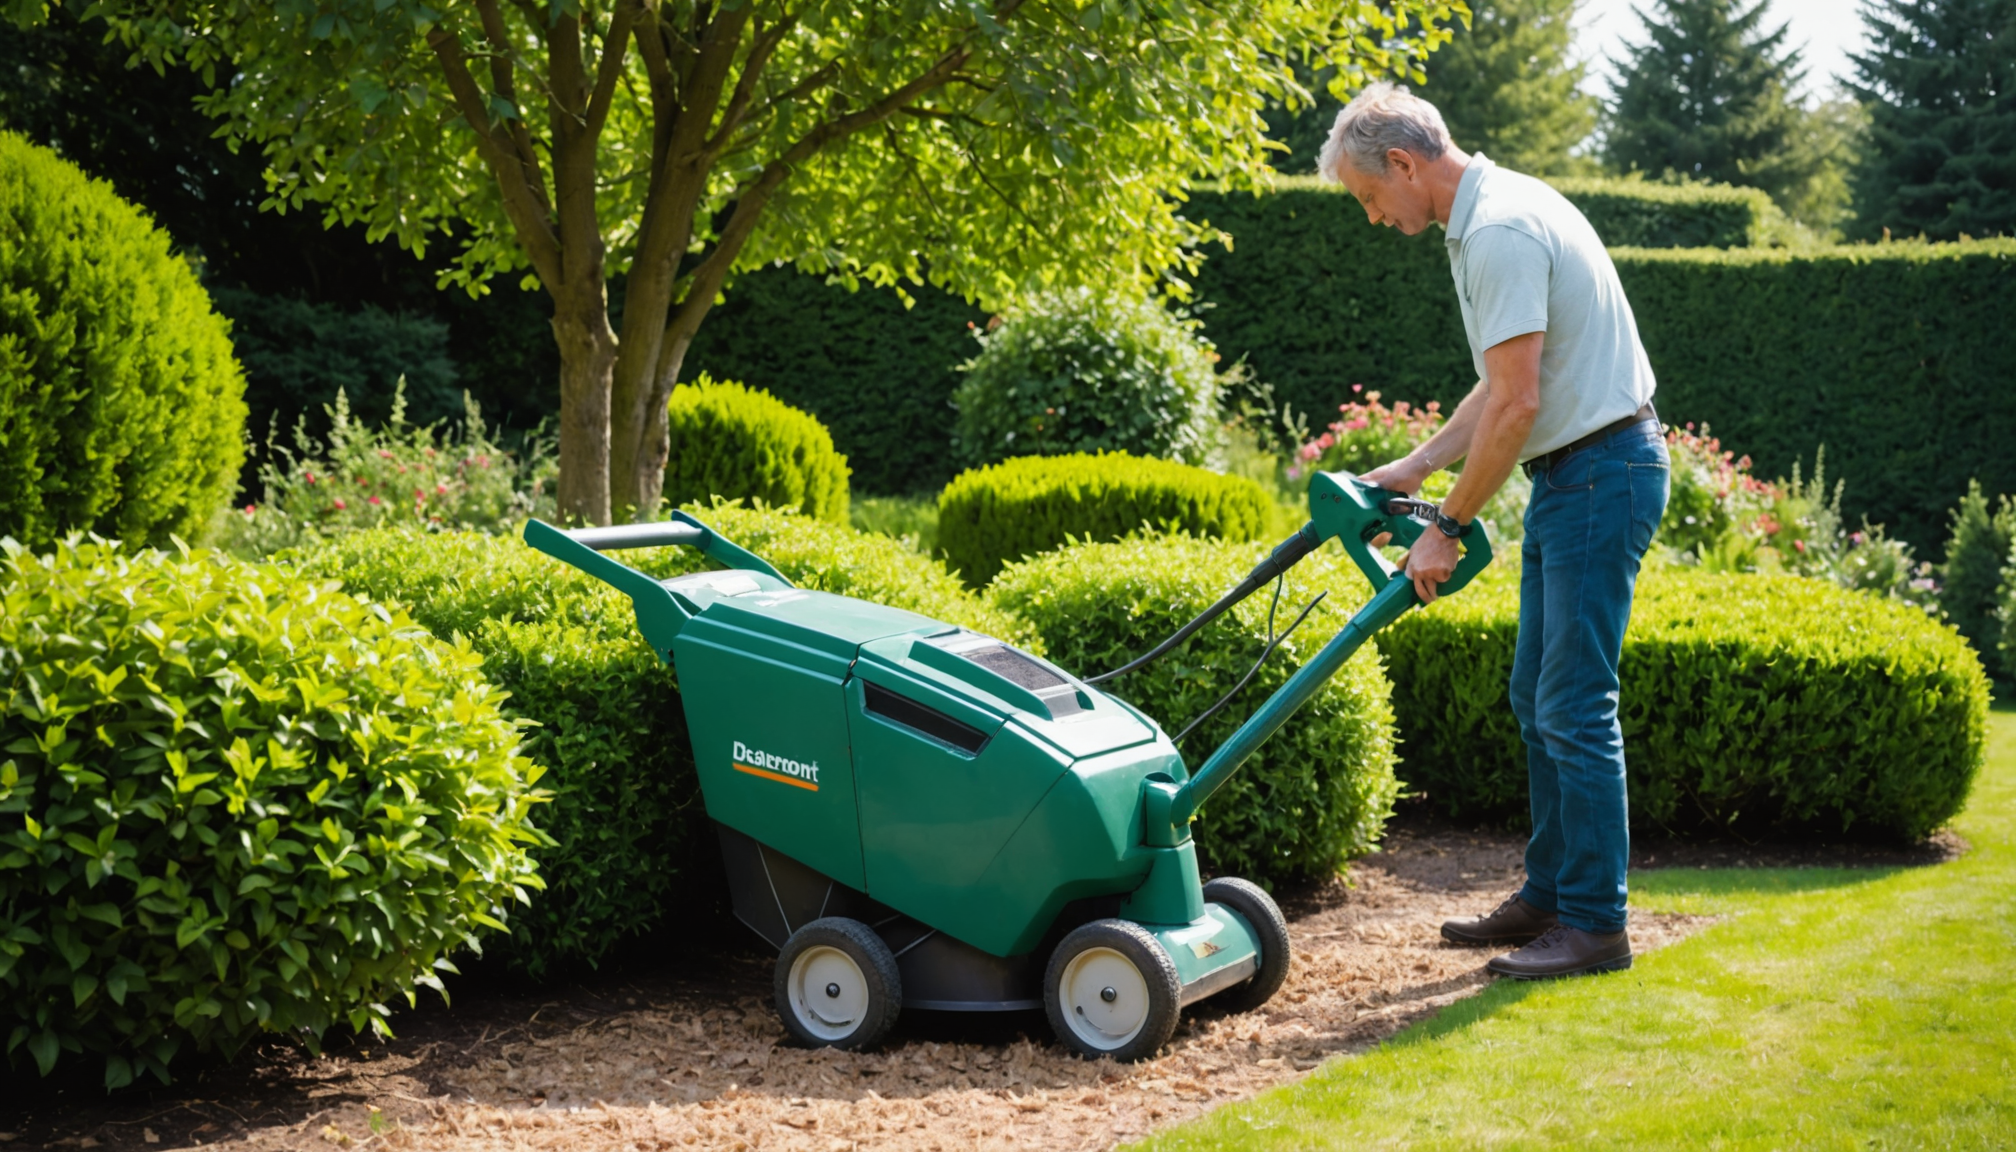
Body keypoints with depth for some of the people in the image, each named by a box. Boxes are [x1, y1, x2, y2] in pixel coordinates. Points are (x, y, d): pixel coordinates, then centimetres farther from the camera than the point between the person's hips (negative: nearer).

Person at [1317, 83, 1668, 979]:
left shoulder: (1500, 232, -20)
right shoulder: (1490, 216, 14)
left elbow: (1516, 406, -22)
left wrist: (1449, 529, -15)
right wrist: (1414, 467, 19)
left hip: (1600, 472, -11)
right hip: (1572, 474, 11)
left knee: (1573, 705, -7)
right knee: (1537, 697, 14)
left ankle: (1595, 923, 1)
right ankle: (1550, 894, 23)